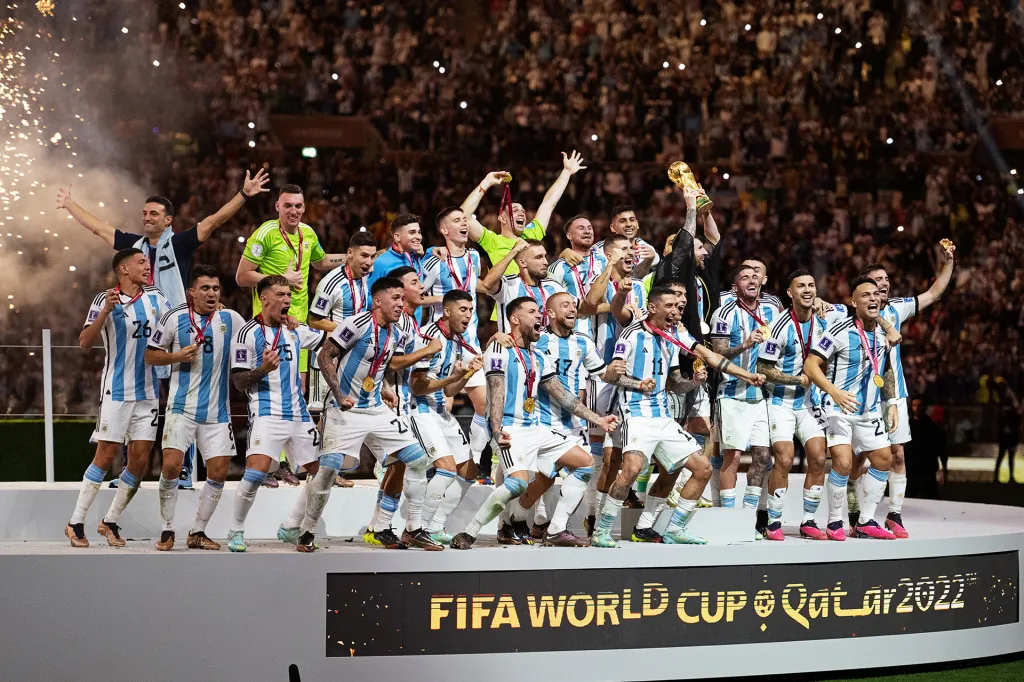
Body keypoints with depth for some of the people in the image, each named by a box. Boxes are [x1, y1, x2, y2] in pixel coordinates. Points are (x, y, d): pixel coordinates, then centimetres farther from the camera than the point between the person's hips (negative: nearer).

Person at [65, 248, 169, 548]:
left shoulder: (154, 297, 9)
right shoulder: (105, 300, -7)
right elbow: (85, 342, -15)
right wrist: (105, 311, -28)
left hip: (148, 391, 6)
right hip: (116, 391, -6)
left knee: (140, 460, 2)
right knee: (106, 456, -7)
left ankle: (110, 521, 13)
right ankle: (76, 523, 0)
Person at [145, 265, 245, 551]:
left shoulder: (231, 319, 5)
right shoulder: (174, 318, -1)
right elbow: (150, 355, 4)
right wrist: (178, 356, -12)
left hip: (217, 410, 3)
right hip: (182, 407, -3)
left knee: (219, 471, 0)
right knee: (171, 465, -14)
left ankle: (197, 532, 15)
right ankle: (167, 530, 2)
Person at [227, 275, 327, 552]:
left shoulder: (295, 331, 13)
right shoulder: (248, 334, -5)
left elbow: (328, 337, 27)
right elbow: (239, 382, -6)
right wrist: (263, 369, -22)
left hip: (298, 413, 7)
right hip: (267, 413, -7)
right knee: (256, 472, -22)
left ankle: (290, 528, 20)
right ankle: (236, 531, -5)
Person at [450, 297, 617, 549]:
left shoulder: (539, 358, 17)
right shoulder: (500, 349, -6)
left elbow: (562, 395, 19)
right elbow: (496, 393, -16)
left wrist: (597, 420, 15)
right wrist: (498, 432, -29)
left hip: (536, 429, 9)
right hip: (511, 431, -9)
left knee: (584, 462, 5)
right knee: (519, 482, -29)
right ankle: (468, 534, -20)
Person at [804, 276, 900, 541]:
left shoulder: (883, 332, 4)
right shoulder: (840, 332, -18)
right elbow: (810, 365, -21)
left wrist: (891, 403, 14)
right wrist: (834, 391, -33)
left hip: (870, 409, 7)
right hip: (839, 408, -7)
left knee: (883, 460, 8)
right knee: (843, 463, -18)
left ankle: (866, 522, 20)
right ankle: (834, 523, -1)